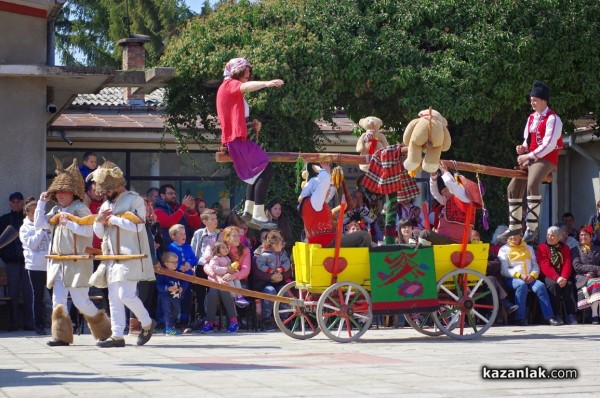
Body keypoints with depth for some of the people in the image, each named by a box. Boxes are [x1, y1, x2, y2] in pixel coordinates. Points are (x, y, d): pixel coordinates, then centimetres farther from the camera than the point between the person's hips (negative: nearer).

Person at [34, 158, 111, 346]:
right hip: (58, 262, 7)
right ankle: (61, 336, 1)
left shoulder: (81, 209, -5)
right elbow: (39, 224, 10)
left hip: (77, 262, -7)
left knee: (80, 301, -5)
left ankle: (104, 329, 13)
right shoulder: (56, 211, 16)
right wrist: (42, 202, 6)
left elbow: (89, 231, -17)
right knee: (58, 299, -1)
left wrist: (69, 223, -21)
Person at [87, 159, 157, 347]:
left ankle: (147, 323, 8)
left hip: (130, 256, -8)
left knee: (126, 295, -14)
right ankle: (117, 335, 5)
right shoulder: (106, 204, 20)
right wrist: (99, 221, 0)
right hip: (112, 257, 8)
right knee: (114, 297, 4)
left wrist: (114, 219, -11)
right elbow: (99, 233, 22)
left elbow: (137, 226, -17)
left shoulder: (135, 200, -4)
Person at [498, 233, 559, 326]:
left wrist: (533, 275, -8)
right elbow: (503, 270, -2)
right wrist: (519, 275, -15)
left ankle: (550, 316, -32)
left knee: (540, 286, -27)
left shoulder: (528, 248, 24)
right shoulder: (504, 249, 11)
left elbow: (535, 265, 15)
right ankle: (520, 318, -38)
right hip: (512, 279, -3)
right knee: (522, 285, -37)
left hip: (530, 279, 3)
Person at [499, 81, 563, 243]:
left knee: (532, 184, -33)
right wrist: (523, 148, -1)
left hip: (546, 159, -9)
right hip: (531, 158, 9)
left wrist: (529, 156, -21)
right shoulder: (531, 118, 15)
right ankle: (515, 226, 11)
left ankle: (532, 227, -32)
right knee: (514, 187, 3)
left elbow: (549, 144, -20)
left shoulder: (552, 119, -12)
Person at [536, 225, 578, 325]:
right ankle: (555, 315, -31)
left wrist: (564, 277, -20)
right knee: (553, 285, -34)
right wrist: (557, 278, -25)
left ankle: (570, 315, -31)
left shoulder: (564, 248, 13)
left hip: (563, 277, 3)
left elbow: (567, 264, 0)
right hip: (548, 276, -3)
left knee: (569, 284, -28)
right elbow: (545, 266, -11)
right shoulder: (542, 248, 2)